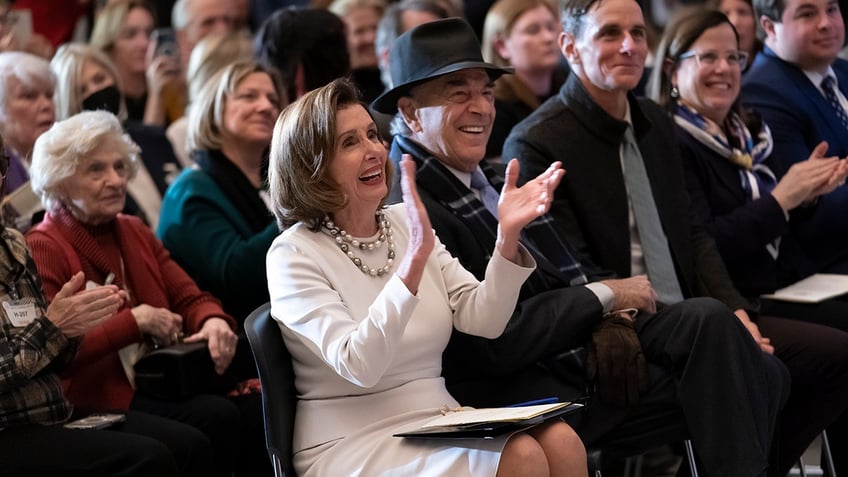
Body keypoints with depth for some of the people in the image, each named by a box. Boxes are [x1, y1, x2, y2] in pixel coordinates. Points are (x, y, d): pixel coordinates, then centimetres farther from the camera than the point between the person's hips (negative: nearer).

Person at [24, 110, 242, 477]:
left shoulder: (135, 233, 19)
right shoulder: (41, 250, -6)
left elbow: (188, 297, 12)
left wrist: (213, 321, -11)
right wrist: (135, 321, -16)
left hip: (159, 383, 7)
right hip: (94, 400, -7)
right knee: (217, 418, -27)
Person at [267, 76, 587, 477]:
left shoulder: (406, 225, 11)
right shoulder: (293, 255, -8)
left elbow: (482, 320, 1)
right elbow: (358, 366, -23)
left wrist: (508, 238, -16)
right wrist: (414, 260, -31)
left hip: (439, 427, 6)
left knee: (560, 442, -22)